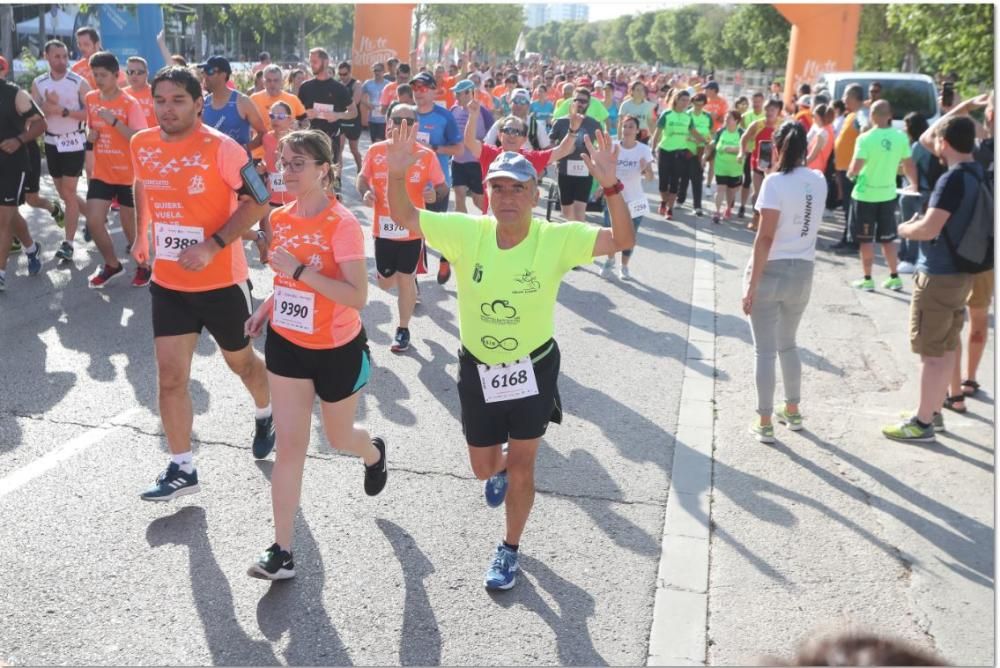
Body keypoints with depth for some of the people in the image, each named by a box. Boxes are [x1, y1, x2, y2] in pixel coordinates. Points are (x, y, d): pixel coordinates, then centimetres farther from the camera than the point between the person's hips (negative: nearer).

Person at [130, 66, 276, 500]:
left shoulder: (221, 148, -18)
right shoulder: (141, 145, 0)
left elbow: (258, 202, -16)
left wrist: (214, 245, -25)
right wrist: (141, 233, 19)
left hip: (221, 282, -4)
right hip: (168, 283, 4)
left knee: (240, 362, 17)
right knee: (170, 376, 0)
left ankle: (266, 416, 48)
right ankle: (181, 469, 11)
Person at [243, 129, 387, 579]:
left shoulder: (342, 225, -22)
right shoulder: (280, 218, -1)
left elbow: (357, 297, -29)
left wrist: (300, 270, -32)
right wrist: (267, 307, 6)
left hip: (338, 349, -5)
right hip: (286, 344, 5)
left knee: (338, 437, 17)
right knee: (289, 445, 2)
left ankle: (375, 453, 54)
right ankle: (282, 551, 7)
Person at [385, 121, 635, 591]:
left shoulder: (556, 239, -18)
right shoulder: (466, 233, -14)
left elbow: (622, 240, -25)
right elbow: (404, 217, -11)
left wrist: (610, 186, -41)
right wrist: (397, 173, -30)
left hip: (534, 367, -2)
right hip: (477, 369, 2)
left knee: (521, 465, 7)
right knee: (483, 466, 17)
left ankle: (510, 549, 32)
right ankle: (500, 470, 57)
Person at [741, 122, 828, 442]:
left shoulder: (775, 181, -14)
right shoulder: (818, 180, 5)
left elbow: (765, 237, -19)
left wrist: (751, 284, -16)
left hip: (770, 271, -6)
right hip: (802, 272, 6)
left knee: (765, 350, 2)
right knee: (788, 344, 23)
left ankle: (764, 423, 8)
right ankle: (792, 411, 34)